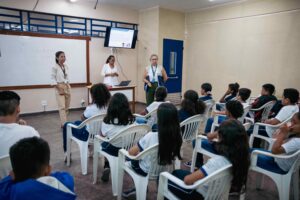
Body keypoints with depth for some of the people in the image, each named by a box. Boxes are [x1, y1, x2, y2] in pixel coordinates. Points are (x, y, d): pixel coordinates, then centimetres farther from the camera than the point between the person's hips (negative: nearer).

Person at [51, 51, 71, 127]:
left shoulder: (66, 67, 10)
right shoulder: (55, 67, -7)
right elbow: (53, 79, -9)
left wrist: (68, 87, 8)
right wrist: (59, 89, -15)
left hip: (67, 88, 6)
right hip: (60, 88, -6)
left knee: (67, 107, 10)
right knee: (62, 107, -9)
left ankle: (63, 122, 23)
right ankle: (64, 124, -6)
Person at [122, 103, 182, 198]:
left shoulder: (151, 136, -32)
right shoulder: (178, 136, -18)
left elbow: (131, 152, -19)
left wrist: (138, 152, 4)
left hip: (147, 171, -4)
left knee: (132, 157, 23)